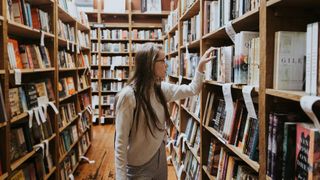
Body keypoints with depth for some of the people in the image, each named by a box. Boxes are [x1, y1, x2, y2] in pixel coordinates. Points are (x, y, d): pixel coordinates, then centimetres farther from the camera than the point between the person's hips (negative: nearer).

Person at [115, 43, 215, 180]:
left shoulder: (162, 88, -1)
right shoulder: (128, 95, -22)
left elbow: (192, 90, 12)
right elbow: (121, 141, -20)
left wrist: (201, 66, 3)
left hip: (160, 158, 7)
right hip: (139, 167, -7)